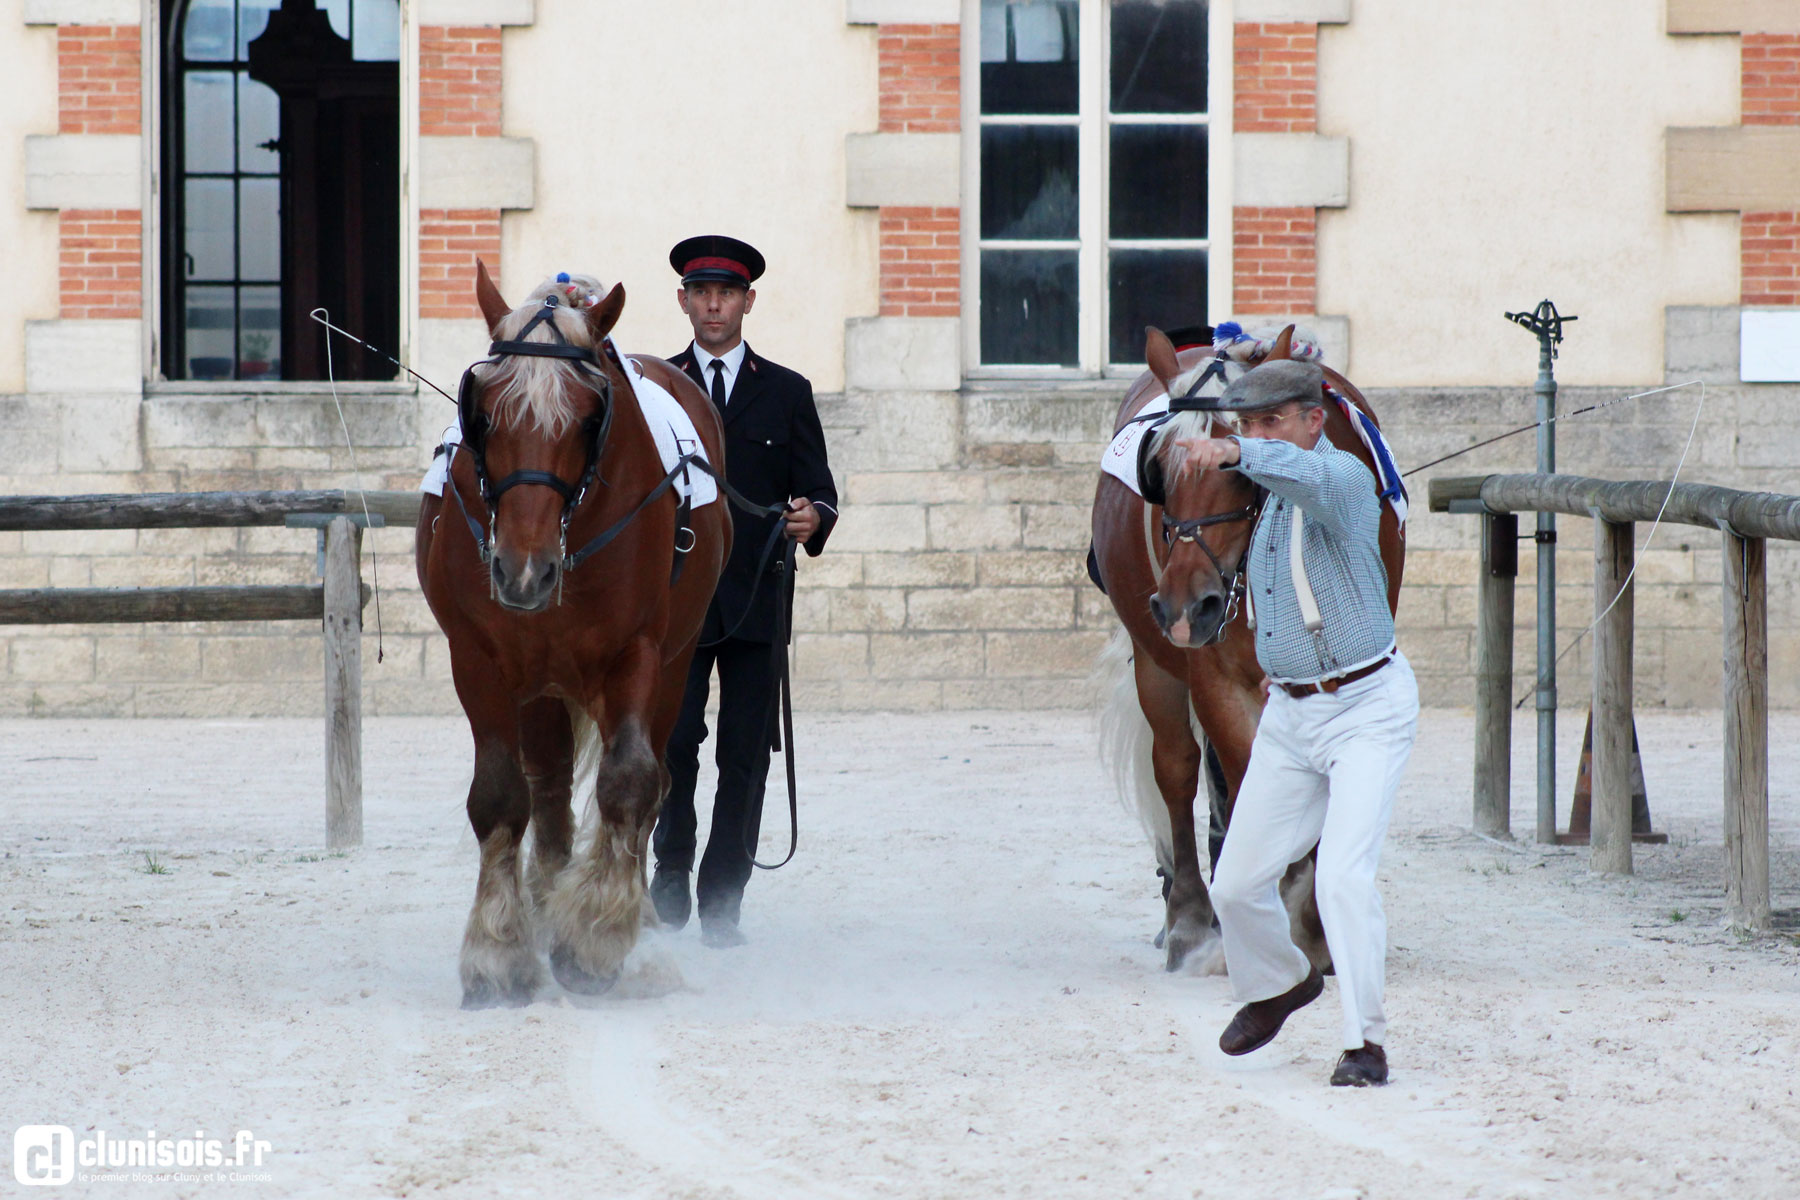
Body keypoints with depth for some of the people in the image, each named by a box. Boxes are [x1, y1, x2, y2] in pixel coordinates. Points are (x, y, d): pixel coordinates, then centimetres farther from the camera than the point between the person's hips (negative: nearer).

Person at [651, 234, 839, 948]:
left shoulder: (787, 393, 12)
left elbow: (817, 489, 9)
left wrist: (813, 519, -14)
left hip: (755, 600, 1)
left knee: (745, 755, -1)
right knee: (671, 743, -10)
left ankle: (722, 904, 4)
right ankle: (672, 867, 13)